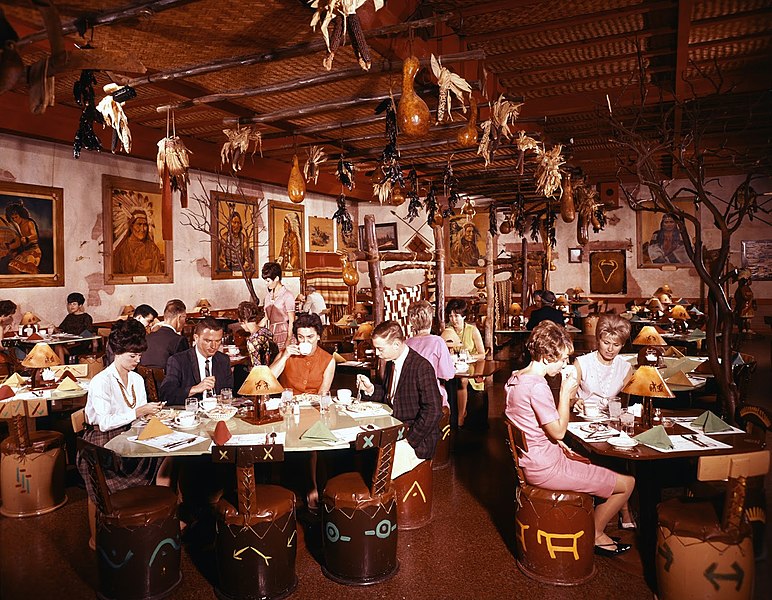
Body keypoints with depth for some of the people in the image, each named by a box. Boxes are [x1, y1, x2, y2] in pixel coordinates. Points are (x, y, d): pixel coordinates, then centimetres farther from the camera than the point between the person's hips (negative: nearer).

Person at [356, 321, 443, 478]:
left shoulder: (421, 367, -19)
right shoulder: (391, 363, 7)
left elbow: (433, 411, -22)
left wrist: (409, 440, -19)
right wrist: (371, 388, 1)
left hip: (417, 441, -8)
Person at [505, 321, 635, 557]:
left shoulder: (515, 378, 4)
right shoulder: (537, 386, -26)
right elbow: (559, 431, -20)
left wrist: (556, 442, 10)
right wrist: (565, 393, -14)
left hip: (529, 460, 10)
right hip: (546, 468, -10)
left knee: (590, 464, 30)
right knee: (627, 483, 0)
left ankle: (595, 528, 35)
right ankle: (594, 535, 21)